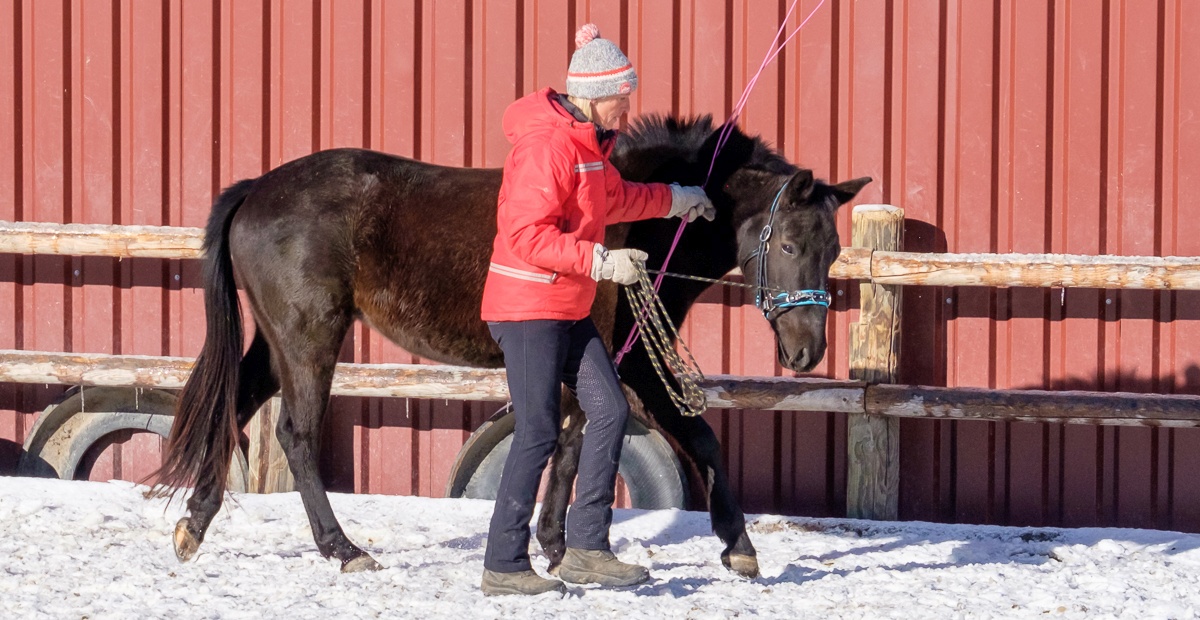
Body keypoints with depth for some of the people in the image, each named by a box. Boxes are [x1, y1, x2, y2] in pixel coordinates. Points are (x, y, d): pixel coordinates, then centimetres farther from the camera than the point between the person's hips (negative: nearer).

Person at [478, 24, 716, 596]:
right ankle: (504, 566, -1)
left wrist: (671, 200, 34)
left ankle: (586, 548, 7)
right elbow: (527, 235, -26)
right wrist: (601, 261, -27)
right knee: (538, 432, -8)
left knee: (609, 409, 4)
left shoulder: (590, 141, 11)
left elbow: (610, 199, 30)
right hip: (528, 305, -10)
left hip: (568, 309, 10)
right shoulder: (546, 145, -21)